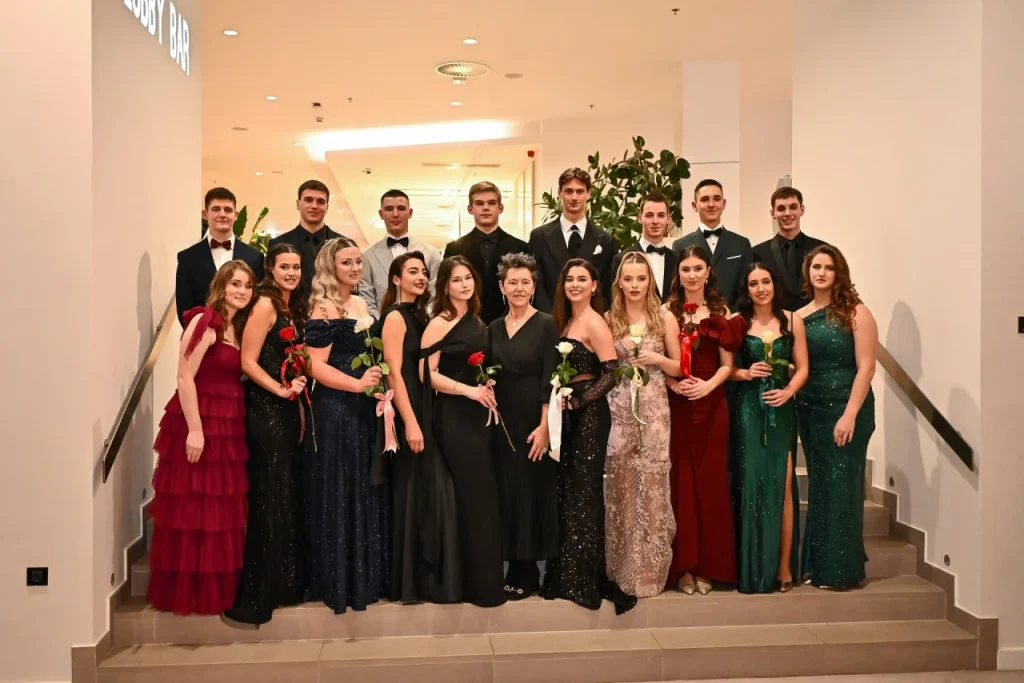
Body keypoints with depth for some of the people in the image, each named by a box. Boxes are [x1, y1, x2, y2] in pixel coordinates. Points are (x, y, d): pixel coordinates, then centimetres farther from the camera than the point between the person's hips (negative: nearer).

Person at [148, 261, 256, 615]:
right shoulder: (204, 322, -10)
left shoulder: (240, 328, 14)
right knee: (192, 510, 1)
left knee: (224, 511, 13)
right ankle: (186, 591, 13)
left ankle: (218, 587, 24)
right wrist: (194, 430, -21)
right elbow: (185, 378, -17)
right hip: (200, 424, -8)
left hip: (230, 426, 8)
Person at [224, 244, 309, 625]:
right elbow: (248, 361, -16)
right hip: (266, 409, -8)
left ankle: (286, 583, 25)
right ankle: (255, 595, 5)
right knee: (269, 498, -5)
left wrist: (299, 402, 10)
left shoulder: (296, 307, 13)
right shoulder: (265, 305, -12)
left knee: (289, 494, 13)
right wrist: (282, 390, -17)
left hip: (288, 409, 8)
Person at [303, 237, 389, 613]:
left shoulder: (361, 304, 14)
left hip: (363, 408, 9)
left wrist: (379, 384, 7)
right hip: (334, 409, -8)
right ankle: (338, 581, 11)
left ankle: (365, 576, 25)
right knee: (339, 492, -1)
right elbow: (316, 365, -18)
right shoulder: (324, 308, -11)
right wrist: (357, 384, -22)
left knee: (365, 490, 13)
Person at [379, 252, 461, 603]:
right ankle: (411, 581, 6)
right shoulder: (395, 317, -9)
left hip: (426, 411, 8)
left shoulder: (421, 315, 16)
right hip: (409, 415, -8)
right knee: (416, 494, -4)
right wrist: (410, 423, -21)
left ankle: (429, 577, 18)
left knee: (430, 492, 10)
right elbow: (394, 373, -16)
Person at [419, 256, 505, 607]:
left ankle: (485, 577, 20)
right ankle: (480, 582, 5)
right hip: (453, 416, -7)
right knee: (476, 494, -6)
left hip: (478, 414, 7)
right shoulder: (439, 323, -8)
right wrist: (468, 390, -20)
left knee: (479, 494, 10)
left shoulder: (476, 322, 13)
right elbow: (427, 373, -15)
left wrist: (488, 388, 3)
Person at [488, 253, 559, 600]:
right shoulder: (493, 328, 10)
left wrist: (544, 426, -17)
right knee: (508, 491, 7)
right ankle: (517, 568, 18)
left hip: (534, 420, -5)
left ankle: (529, 573, 13)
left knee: (533, 490, 2)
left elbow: (550, 380, -10)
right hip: (502, 421, 5)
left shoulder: (546, 324, -4)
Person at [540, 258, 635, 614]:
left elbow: (610, 374, -18)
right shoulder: (565, 321, 12)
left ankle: (586, 580, 11)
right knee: (565, 492, 11)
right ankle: (565, 574, 22)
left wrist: (575, 401, -20)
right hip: (567, 414, 8)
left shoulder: (595, 324, -12)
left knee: (584, 494, -1)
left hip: (588, 414, -8)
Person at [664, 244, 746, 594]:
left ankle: (708, 565, 12)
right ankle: (682, 566, 8)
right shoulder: (667, 311, 5)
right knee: (680, 481, 1)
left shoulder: (721, 312, 6)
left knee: (710, 480, 3)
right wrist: (673, 384, -14)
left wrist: (708, 385, -16)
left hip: (711, 404, 0)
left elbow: (726, 364, 2)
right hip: (675, 404, 0)